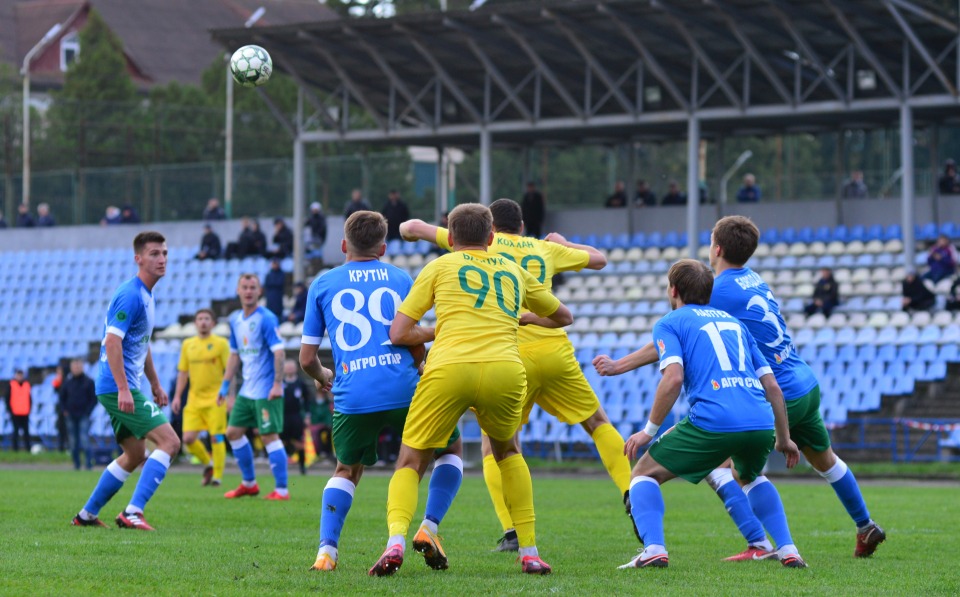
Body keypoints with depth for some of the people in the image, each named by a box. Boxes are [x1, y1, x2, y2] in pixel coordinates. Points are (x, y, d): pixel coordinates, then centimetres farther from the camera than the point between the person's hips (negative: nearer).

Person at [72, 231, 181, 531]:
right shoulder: (130, 295, -16)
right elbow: (112, 342, -22)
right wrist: (123, 389, -28)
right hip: (118, 386, -10)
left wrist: (155, 383, 29)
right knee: (169, 441, -16)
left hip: (124, 388, 10)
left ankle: (87, 514, 24)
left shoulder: (146, 295, 16)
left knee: (135, 455, 18)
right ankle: (133, 512, -20)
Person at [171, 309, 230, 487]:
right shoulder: (187, 345, 11)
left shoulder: (220, 343, -2)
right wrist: (177, 396, 10)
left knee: (216, 437, -7)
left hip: (215, 398, -4)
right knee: (188, 438, -4)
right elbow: (183, 372, 16)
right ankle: (208, 464, 21)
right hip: (194, 398, 4)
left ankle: (217, 476, 4)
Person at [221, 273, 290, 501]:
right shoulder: (235, 320, 11)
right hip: (247, 390, 8)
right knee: (233, 432, 11)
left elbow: (278, 351, -18)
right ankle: (249, 484, 23)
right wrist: (225, 385, 18)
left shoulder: (266, 319, -13)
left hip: (266, 392, -8)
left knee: (269, 436, -9)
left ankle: (282, 489, -5)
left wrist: (277, 384, -23)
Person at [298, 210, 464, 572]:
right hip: (404, 391, -1)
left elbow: (307, 358, 12)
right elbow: (417, 349, 13)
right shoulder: (400, 279, 13)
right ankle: (429, 528, 6)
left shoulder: (322, 285, 12)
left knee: (346, 470, 25)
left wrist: (322, 377, 34)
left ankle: (326, 550, 4)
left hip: (352, 396, 1)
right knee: (451, 449, 24)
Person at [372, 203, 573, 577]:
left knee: (410, 463, 11)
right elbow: (563, 316, 44)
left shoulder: (440, 266, 20)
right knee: (507, 451, 30)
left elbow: (398, 333, 13)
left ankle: (396, 541, -17)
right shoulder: (513, 271, 29)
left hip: (449, 367, -2)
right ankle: (529, 552, 22)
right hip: (506, 370, 2)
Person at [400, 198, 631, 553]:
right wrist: (564, 244, 50)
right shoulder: (545, 248, 18)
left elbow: (414, 228, 9)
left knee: (494, 444, 9)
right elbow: (598, 259, 32)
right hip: (554, 348, 2)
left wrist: (408, 228, 32)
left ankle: (512, 532, -5)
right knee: (597, 422, 20)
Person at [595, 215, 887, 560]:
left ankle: (759, 545, -14)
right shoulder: (754, 280, 11)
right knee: (824, 459, 29)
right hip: (807, 386, 8)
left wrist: (619, 365, -7)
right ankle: (866, 528, 45)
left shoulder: (720, 291, -13)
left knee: (715, 463, -5)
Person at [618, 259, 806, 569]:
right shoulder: (733, 321, 28)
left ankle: (654, 549, -9)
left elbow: (673, 379, -7)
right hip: (761, 423, 5)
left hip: (712, 422, -5)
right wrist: (784, 439, 30)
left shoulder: (669, 323, 12)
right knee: (751, 477, 37)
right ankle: (788, 551, 21)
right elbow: (772, 386, 24)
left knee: (643, 474, 13)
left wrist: (649, 430, 2)